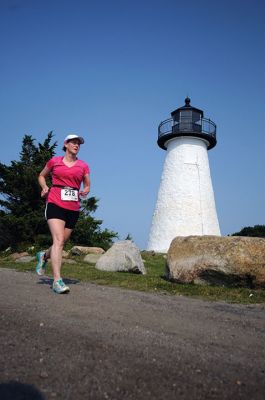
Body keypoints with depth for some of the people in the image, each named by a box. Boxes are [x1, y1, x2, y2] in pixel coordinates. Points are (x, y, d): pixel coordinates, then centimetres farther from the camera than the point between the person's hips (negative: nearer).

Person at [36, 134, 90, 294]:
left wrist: (85, 191, -5)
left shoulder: (83, 166, 12)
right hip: (55, 204, -3)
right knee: (58, 240, -18)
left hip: (73, 208, 3)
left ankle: (44, 256, 42)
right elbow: (42, 176, 22)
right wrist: (45, 187, 2)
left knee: (62, 242, 10)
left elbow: (87, 186, 18)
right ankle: (57, 280, -17)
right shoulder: (54, 161, 9)